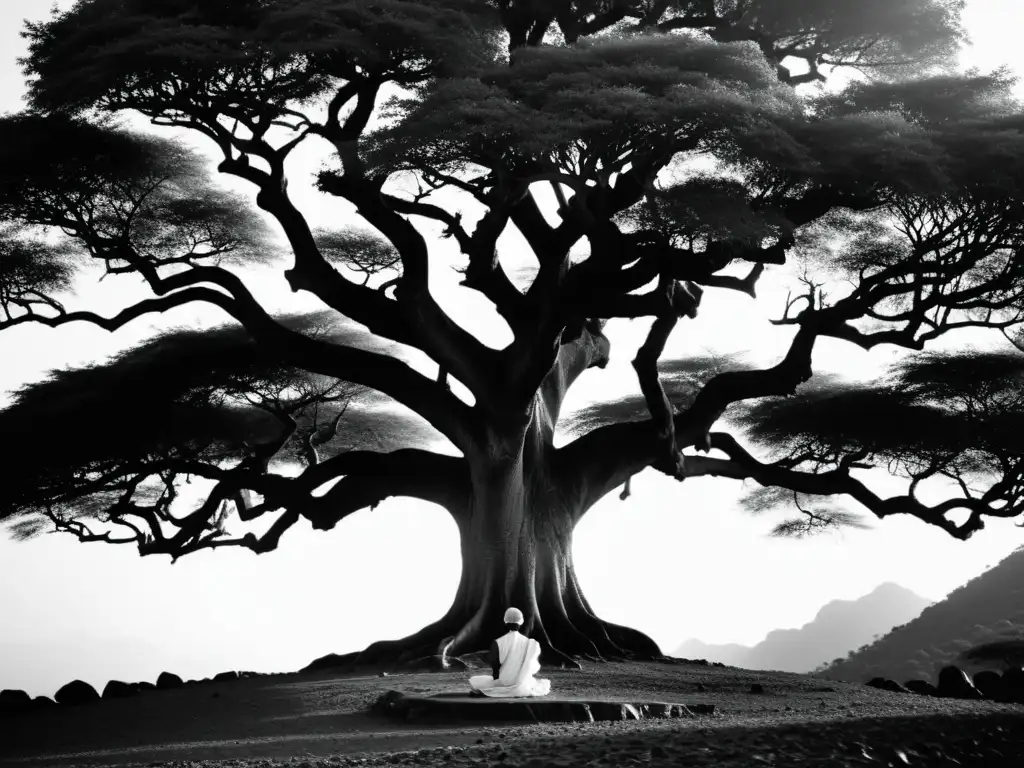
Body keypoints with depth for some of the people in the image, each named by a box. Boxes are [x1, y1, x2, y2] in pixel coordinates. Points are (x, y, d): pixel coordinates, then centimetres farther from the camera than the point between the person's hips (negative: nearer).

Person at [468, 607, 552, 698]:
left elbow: (494, 668, -10)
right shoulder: (529, 643, -6)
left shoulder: (497, 643, -12)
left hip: (502, 684, -1)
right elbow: (532, 668, -1)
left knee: (473, 681, 23)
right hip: (523, 686, 1)